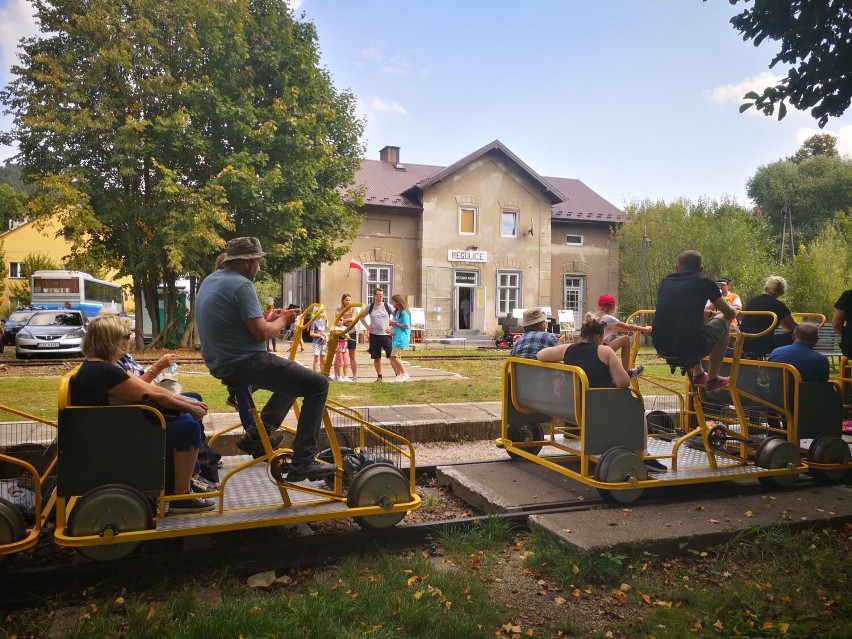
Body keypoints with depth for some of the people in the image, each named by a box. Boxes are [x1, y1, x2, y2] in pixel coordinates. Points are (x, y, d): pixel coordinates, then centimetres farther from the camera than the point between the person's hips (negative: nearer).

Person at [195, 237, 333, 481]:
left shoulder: (210, 281, 14)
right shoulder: (241, 284, -16)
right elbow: (261, 333, -19)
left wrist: (270, 318, 14)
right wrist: (282, 320, -1)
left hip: (221, 364, 10)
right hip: (244, 363, -10)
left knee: (295, 376, 27)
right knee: (318, 384, -10)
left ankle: (256, 434, 21)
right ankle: (302, 463, -12)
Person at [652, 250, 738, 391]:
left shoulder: (665, 282, 15)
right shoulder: (705, 283, 4)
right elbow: (730, 313, 15)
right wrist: (735, 310, 40)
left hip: (662, 349, 5)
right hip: (692, 349, -4)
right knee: (723, 320, 25)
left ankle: (698, 375, 43)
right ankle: (712, 380, 29)